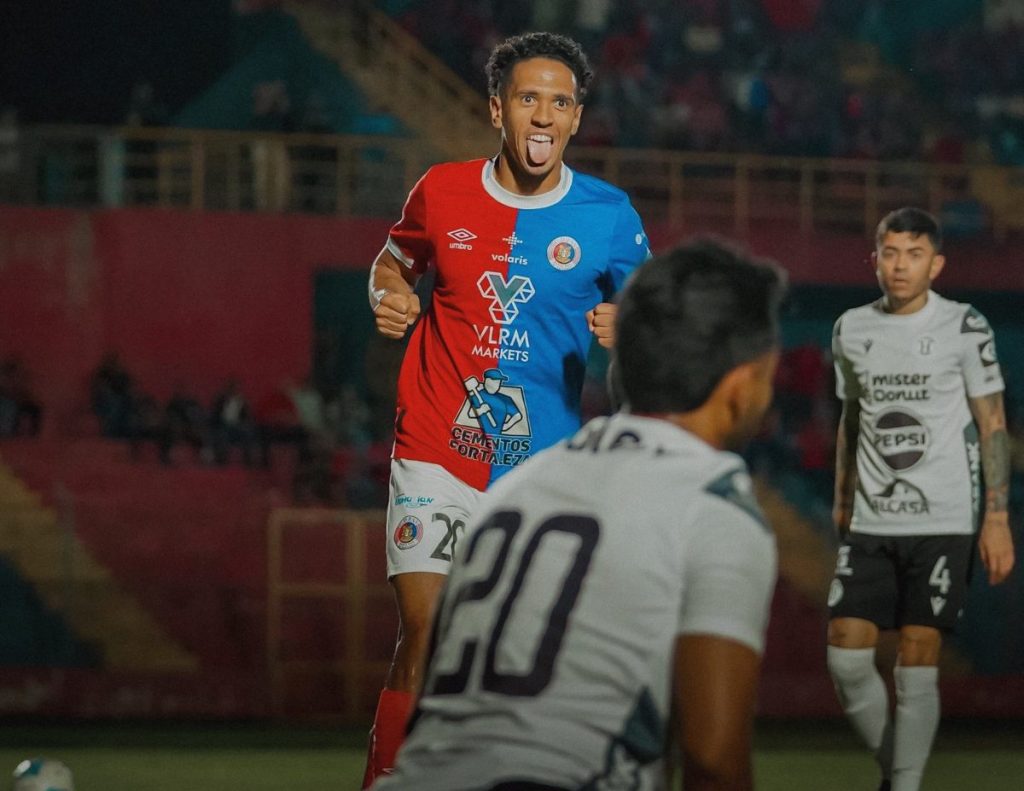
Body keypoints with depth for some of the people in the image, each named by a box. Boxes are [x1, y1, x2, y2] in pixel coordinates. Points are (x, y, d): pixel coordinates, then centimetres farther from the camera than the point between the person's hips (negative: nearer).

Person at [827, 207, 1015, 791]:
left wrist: (997, 518, -8)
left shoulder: (964, 328, -4)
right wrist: (842, 501, 19)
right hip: (870, 525, 4)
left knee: (918, 661, -6)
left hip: (943, 523, -4)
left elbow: (992, 425, -2)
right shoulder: (852, 330, 8)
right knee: (847, 657, -4)